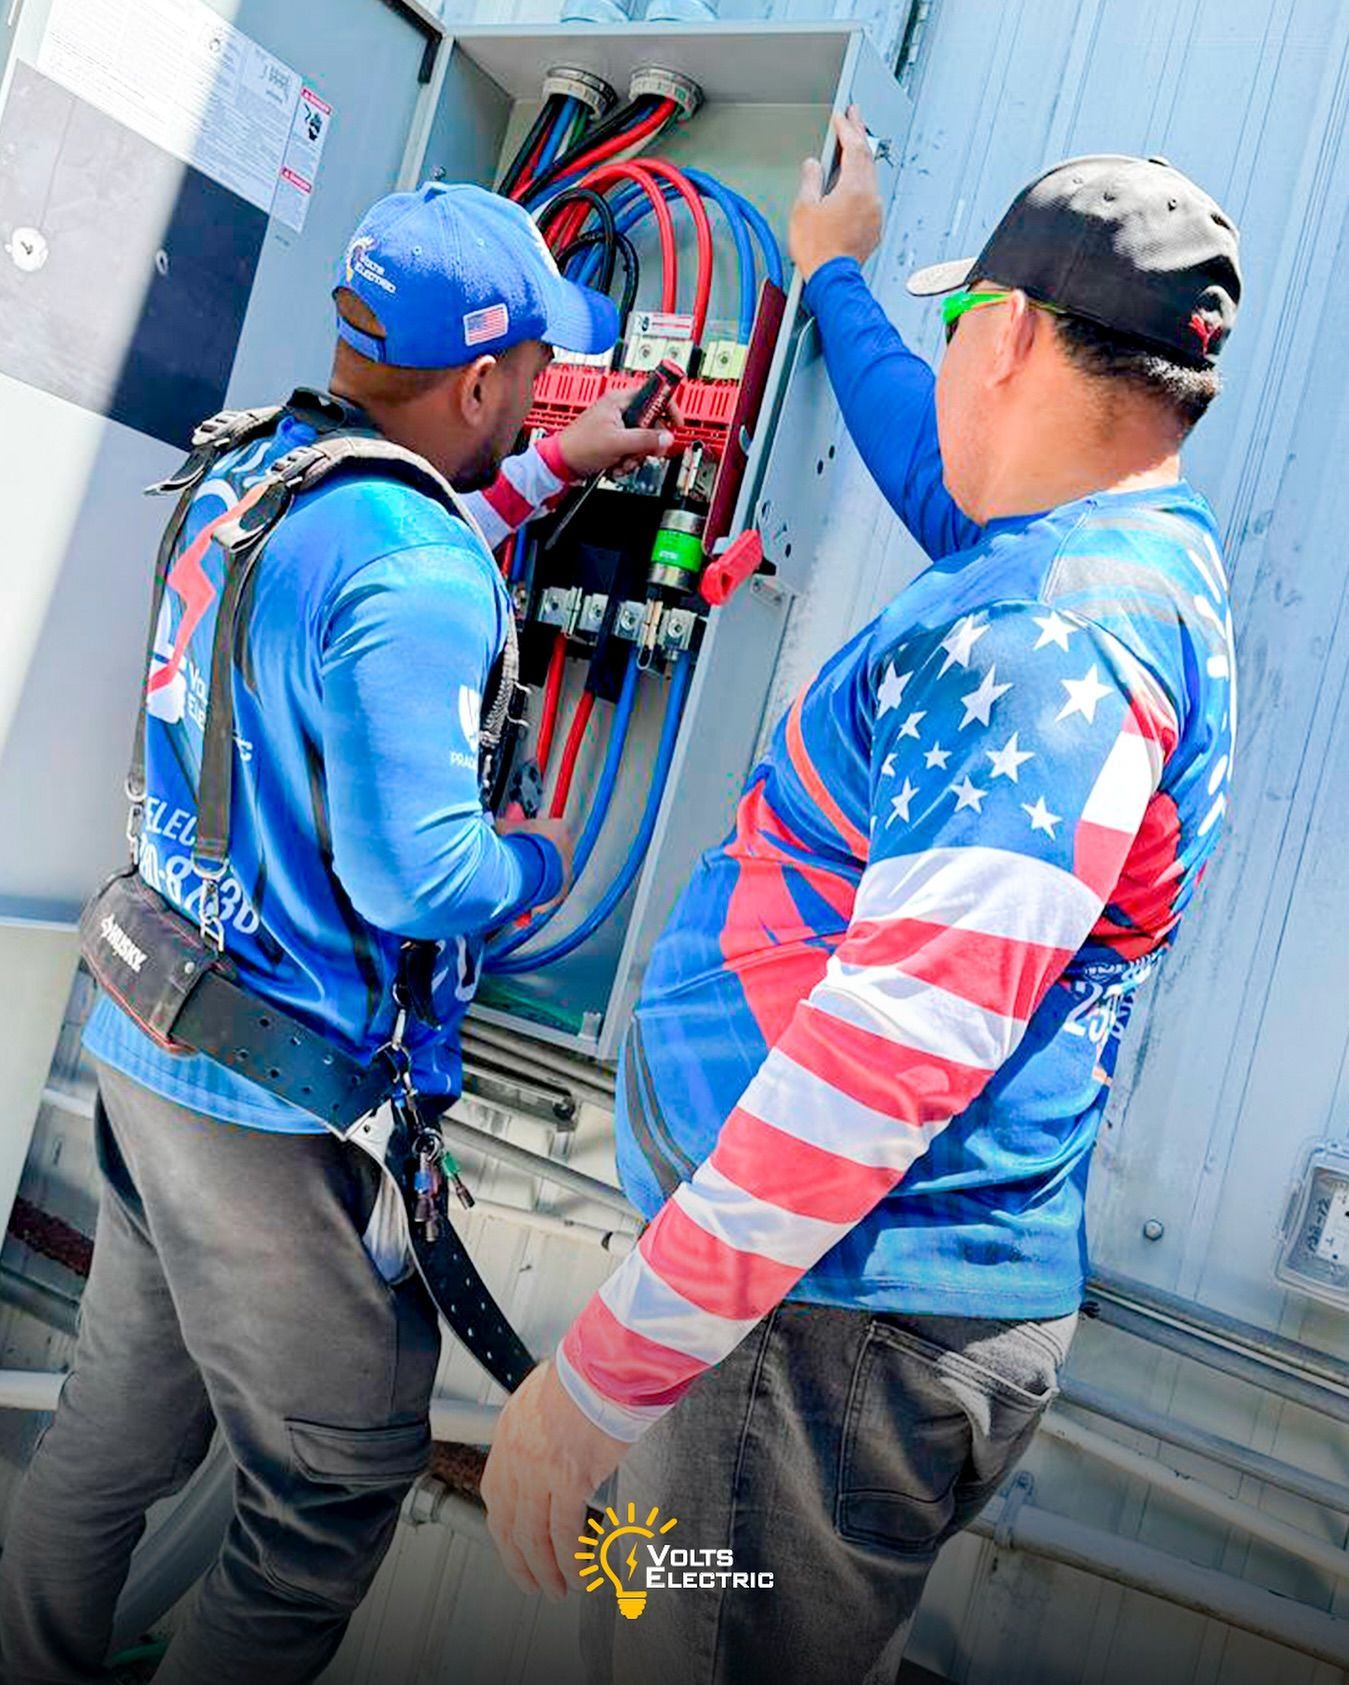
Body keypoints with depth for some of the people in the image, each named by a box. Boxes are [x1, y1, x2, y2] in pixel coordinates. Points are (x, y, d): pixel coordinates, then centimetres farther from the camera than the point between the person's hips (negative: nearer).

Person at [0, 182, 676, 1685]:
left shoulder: (251, 468, 6)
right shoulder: (418, 576, -23)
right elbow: (417, 877, -26)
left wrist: (548, 471, 29)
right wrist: (537, 857, -4)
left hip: (147, 1040, 9)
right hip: (279, 1104, -9)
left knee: (122, 1416, 25)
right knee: (339, 1480, 11)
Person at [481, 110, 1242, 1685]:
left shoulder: (1052, 639, -22)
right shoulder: (1128, 548, 10)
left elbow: (900, 1042, -29)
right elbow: (924, 448, 31)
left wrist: (608, 1366, -24)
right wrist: (834, 276, 47)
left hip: (840, 1322, -9)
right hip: (821, 1271, 9)